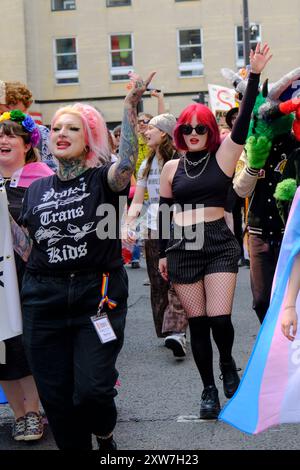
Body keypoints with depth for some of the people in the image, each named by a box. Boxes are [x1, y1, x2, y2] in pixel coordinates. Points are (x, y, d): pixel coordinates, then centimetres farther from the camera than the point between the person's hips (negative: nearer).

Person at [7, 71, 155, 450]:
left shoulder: (102, 179, -1)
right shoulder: (37, 189, 10)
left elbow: (127, 162, -25)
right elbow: (29, 251, 10)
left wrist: (130, 107, -33)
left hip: (98, 294, -4)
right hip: (44, 299, 4)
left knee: (91, 390, -11)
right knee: (56, 397, 6)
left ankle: (104, 436, 23)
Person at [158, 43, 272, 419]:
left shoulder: (223, 156, 0)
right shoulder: (171, 168, 8)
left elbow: (243, 120, -12)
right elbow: (163, 212, 13)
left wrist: (255, 75, -19)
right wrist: (163, 253, 10)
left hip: (219, 246, -2)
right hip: (183, 249, 2)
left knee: (219, 319, -10)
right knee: (197, 323, 5)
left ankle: (227, 363, 23)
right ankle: (209, 390, 19)